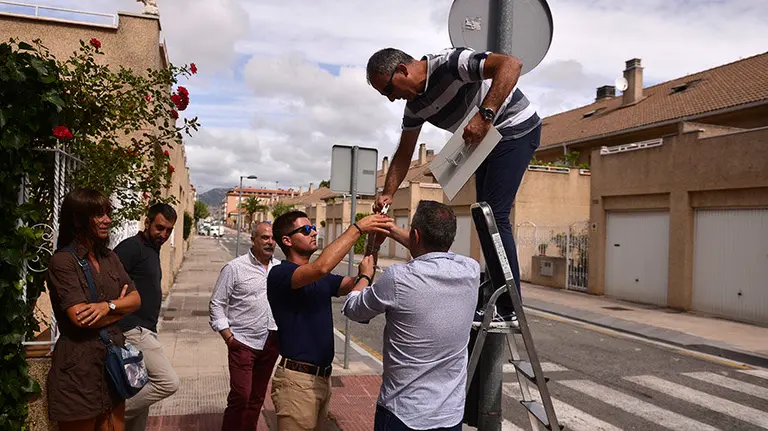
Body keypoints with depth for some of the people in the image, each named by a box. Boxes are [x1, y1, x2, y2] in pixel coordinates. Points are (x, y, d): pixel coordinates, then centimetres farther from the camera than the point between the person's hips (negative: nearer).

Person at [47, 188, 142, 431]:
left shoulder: (109, 257, 10)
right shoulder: (62, 261, -11)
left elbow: (135, 299, 5)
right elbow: (81, 317, -20)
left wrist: (108, 306, -15)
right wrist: (120, 307, -4)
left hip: (114, 356, 6)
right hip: (80, 366, -6)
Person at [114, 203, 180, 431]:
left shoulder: (152, 250, 17)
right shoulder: (131, 247, -12)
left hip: (144, 330, 10)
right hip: (134, 329, -10)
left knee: (142, 393, 14)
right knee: (168, 382, -15)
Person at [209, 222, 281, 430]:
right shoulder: (234, 268, -5)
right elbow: (217, 304, -3)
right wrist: (227, 336, -10)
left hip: (271, 343, 5)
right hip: (243, 342, -4)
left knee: (257, 397, 14)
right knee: (240, 397, -6)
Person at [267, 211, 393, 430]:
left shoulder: (321, 279, 13)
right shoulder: (280, 274, -14)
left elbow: (355, 285, 3)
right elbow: (321, 267, -32)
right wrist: (357, 228, -26)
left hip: (323, 377, 8)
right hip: (298, 379, -8)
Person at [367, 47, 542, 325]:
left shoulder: (449, 64, -24)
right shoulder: (414, 106, 2)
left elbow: (511, 64, -35)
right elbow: (404, 154, 9)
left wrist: (485, 115, -43)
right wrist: (387, 193, -1)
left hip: (516, 128, -9)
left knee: (494, 216, -16)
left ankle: (508, 310, -11)